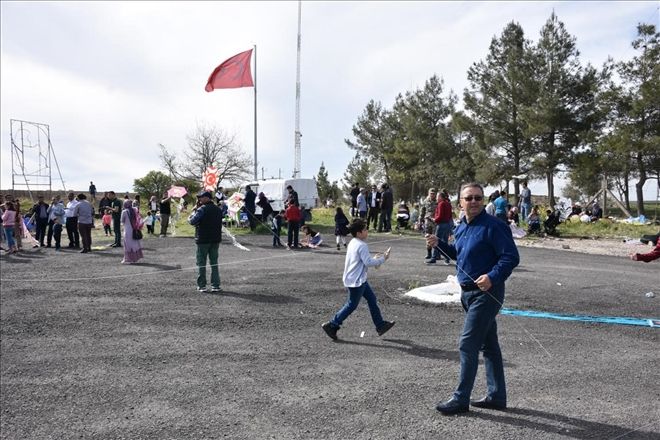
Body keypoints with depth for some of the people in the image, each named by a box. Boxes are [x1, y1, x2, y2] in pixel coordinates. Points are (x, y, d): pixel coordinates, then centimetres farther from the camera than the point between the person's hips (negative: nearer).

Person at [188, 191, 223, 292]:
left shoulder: (202, 209, -13)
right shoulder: (218, 209, 9)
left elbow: (192, 221, -16)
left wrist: (194, 210, 2)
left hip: (203, 239, -6)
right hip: (215, 239, 6)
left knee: (201, 263, 4)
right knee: (214, 263, 10)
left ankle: (202, 286, 6)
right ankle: (215, 285, 8)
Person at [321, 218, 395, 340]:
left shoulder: (353, 243, 9)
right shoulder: (362, 245, -21)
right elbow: (369, 262, -23)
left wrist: (374, 259, 11)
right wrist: (383, 259, -11)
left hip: (358, 280, 10)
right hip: (356, 281, -10)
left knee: (372, 299, 15)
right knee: (352, 305, 0)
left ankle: (380, 325, 22)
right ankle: (331, 325, 7)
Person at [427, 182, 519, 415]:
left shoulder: (493, 226, -15)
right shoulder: (461, 227, 11)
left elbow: (511, 257, -19)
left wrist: (492, 277, -31)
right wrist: (439, 244, 10)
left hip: (486, 293, -9)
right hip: (468, 292, 9)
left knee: (468, 345, -6)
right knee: (488, 345, 16)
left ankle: (461, 399, 6)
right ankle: (497, 396, 28)